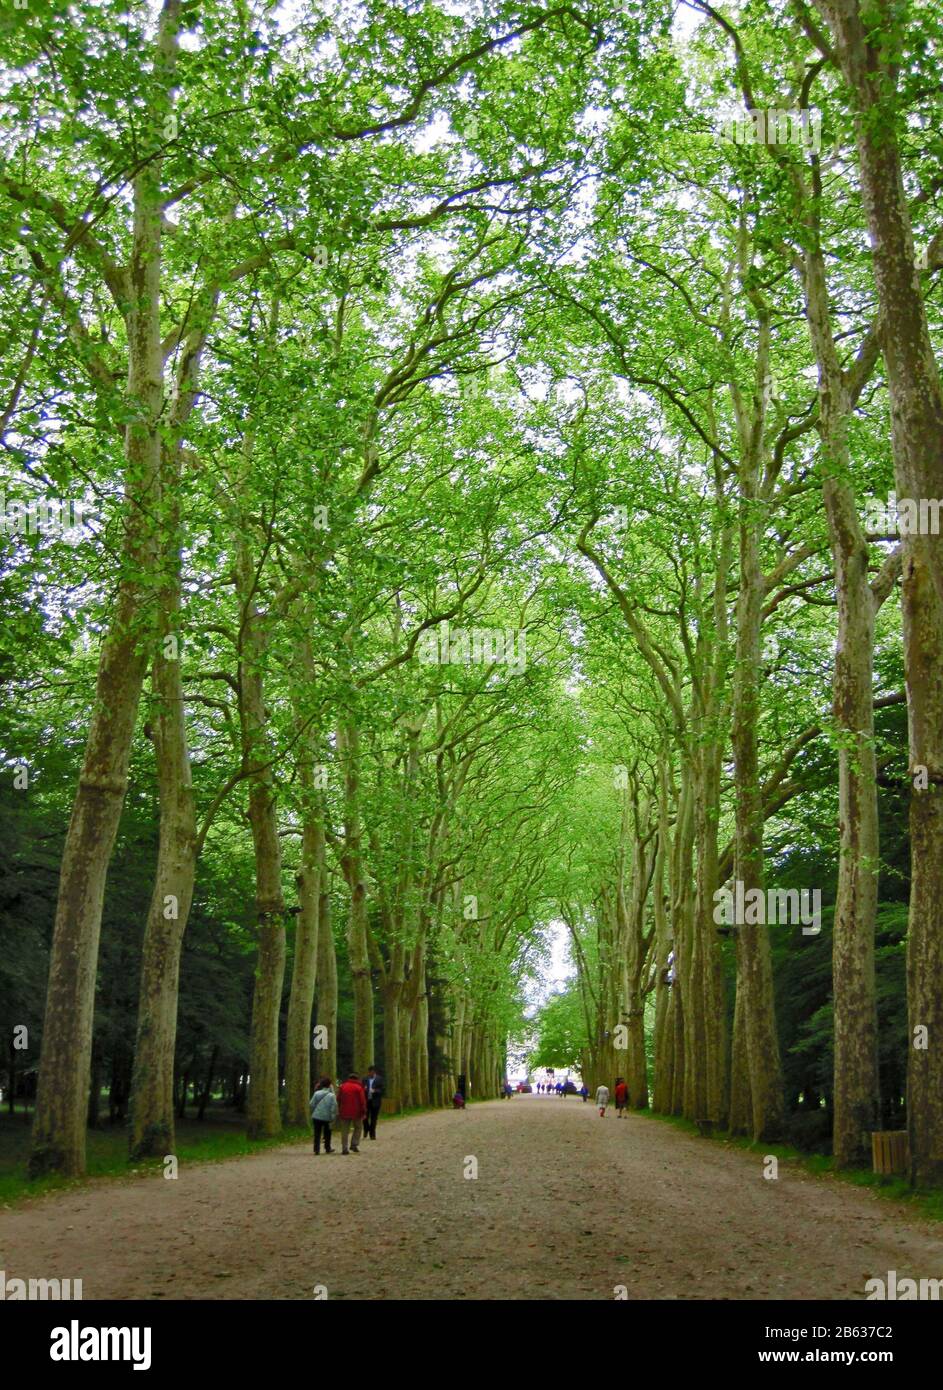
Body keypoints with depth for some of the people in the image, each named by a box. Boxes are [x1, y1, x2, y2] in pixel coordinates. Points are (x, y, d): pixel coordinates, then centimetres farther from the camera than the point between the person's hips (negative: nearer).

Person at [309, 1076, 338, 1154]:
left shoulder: (317, 1093, -4)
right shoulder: (331, 1095, -10)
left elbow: (312, 1105, 0)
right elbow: (334, 1107, -13)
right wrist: (333, 1118, -6)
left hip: (316, 1117, 1)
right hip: (326, 1117, -1)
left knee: (317, 1134, 8)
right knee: (327, 1134, 17)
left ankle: (316, 1149, 3)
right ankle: (327, 1148, 23)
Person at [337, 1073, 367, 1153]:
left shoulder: (343, 1087, 7)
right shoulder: (358, 1087, -3)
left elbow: (338, 1099, 9)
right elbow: (362, 1101, -7)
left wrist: (339, 1110, 16)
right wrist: (363, 1112, -2)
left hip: (344, 1112, 2)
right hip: (356, 1112, -2)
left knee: (345, 1130, 7)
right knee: (358, 1127, 15)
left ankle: (344, 1148, 3)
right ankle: (354, 1145, 4)